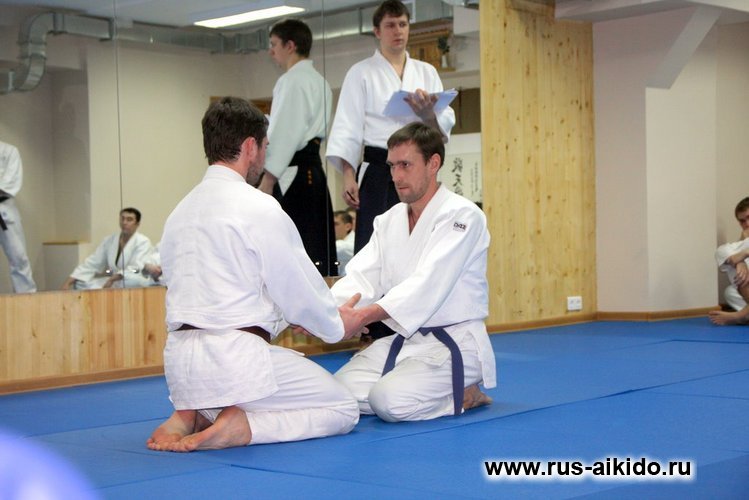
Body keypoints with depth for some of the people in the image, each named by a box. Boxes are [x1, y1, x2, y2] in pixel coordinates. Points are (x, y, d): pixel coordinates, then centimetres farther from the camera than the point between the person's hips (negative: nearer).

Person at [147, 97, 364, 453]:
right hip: (234, 355, -8)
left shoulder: (180, 212, 14)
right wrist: (337, 326, 16)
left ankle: (191, 417, 6)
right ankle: (238, 428, -12)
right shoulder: (258, 208, -10)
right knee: (343, 410, 8)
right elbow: (298, 290, -5)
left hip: (180, 358, 8)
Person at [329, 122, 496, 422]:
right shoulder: (389, 221, 10)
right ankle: (442, 394, 10)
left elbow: (428, 285, -26)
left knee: (390, 400, -28)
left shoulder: (461, 216, -14)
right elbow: (361, 277, 0)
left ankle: (462, 396, 0)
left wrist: (363, 315, -37)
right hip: (404, 339, 8)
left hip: (453, 342, -8)